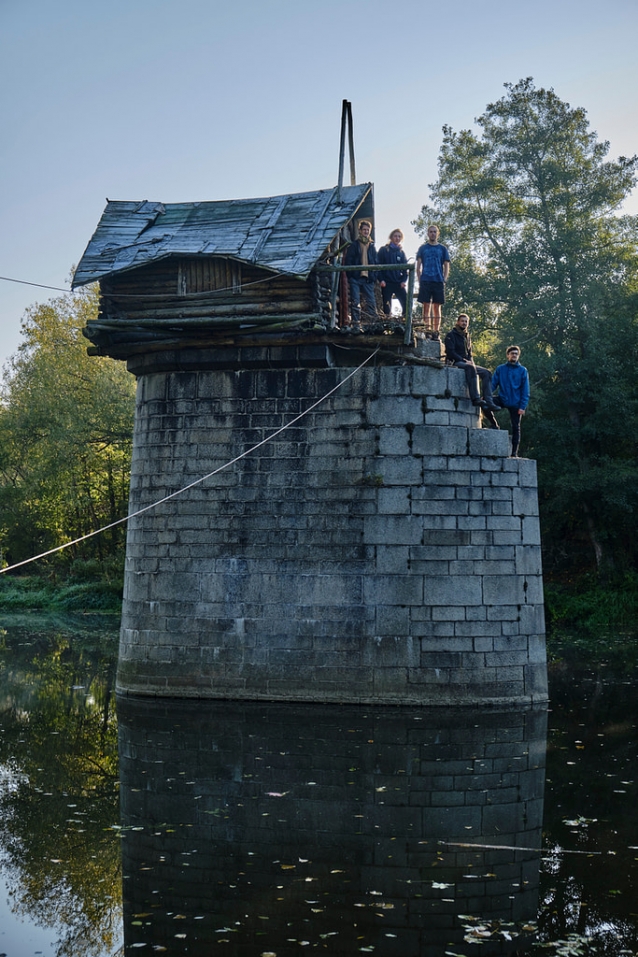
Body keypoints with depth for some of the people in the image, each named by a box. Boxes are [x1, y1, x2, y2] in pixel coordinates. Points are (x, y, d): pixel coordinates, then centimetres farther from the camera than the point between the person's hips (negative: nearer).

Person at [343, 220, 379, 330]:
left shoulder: (372, 246, 16)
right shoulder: (353, 245, 6)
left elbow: (376, 263, 18)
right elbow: (347, 262, 2)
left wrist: (375, 277, 7)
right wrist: (349, 278, -6)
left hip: (368, 279, 3)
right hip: (355, 278, -3)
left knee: (371, 303, -2)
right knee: (355, 303, -6)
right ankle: (356, 324, -3)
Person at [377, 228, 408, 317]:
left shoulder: (401, 253, 16)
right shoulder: (384, 250, 6)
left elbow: (405, 268, 15)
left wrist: (404, 280, -2)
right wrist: (381, 280, -11)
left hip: (399, 283, 3)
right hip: (387, 283, -3)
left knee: (406, 304, -10)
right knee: (387, 307, -2)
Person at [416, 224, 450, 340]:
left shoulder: (442, 249, 13)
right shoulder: (422, 248, 12)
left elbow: (446, 266, 11)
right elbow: (418, 266, 9)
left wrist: (444, 280, -3)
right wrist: (419, 281, -2)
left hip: (438, 281, 0)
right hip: (425, 281, 0)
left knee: (437, 307, -1)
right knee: (426, 306, -5)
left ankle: (436, 331, -2)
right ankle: (427, 330, -8)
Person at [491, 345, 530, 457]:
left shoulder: (523, 370, 1)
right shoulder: (500, 369, 6)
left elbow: (525, 390, -1)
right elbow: (493, 384, 1)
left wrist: (522, 406, -10)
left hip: (515, 403, -1)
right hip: (502, 399, 1)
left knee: (515, 428, 2)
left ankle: (514, 453, 10)